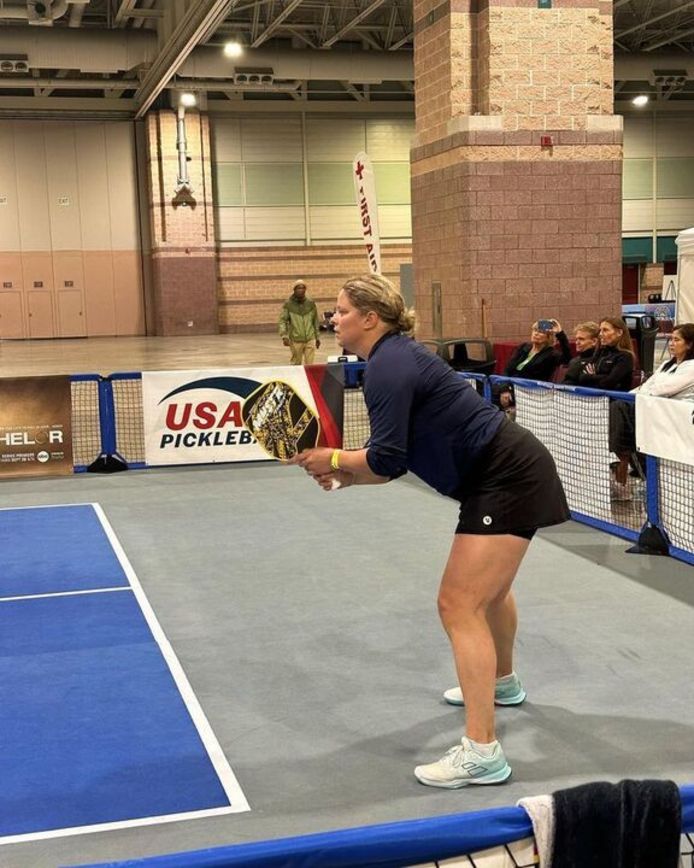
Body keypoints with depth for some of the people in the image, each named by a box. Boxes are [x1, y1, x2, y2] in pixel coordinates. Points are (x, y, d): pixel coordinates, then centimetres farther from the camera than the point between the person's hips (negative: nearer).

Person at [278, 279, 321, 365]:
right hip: (295, 340, -2)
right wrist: (284, 336, -21)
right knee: (296, 364, 8)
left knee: (309, 364, -1)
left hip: (310, 339, 2)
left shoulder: (311, 303, 6)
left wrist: (318, 337, 14)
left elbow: (315, 321, 12)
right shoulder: (288, 304, -3)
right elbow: (283, 320, -7)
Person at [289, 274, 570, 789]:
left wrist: (334, 459, -8)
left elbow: (386, 461, -24)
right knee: (489, 585, 31)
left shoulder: (388, 366, -18)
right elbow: (396, 459, 12)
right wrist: (343, 474, 0)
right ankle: (503, 683, 56)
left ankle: (482, 752, -11)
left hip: (508, 478, -11)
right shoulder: (394, 358, 12)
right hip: (505, 474, 11)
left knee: (460, 605, -12)